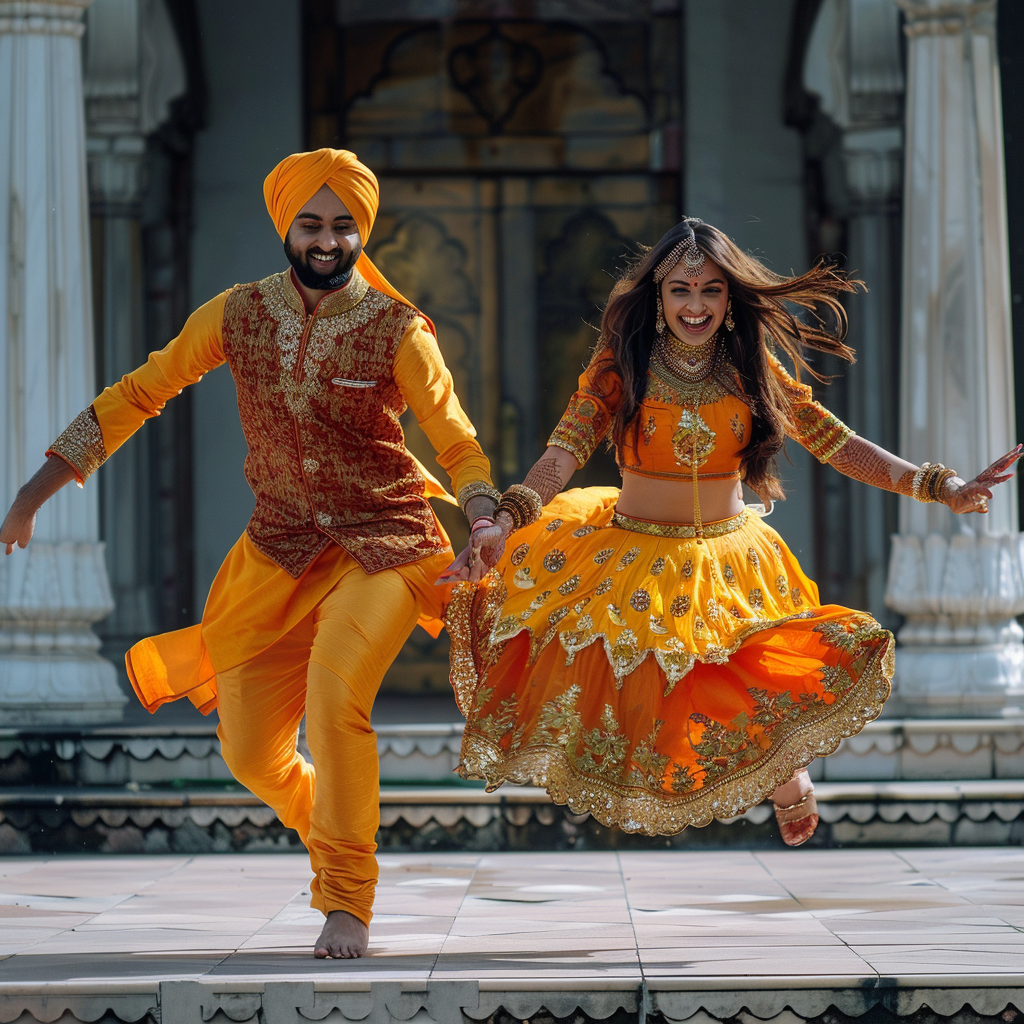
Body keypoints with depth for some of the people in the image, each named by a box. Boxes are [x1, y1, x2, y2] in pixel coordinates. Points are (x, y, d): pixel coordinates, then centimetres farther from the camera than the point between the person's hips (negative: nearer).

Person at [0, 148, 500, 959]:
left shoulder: (396, 329, -10)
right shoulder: (238, 315, -2)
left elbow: (456, 441, -8)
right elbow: (138, 395, 5)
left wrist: (487, 525, -29)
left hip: (384, 543, -4)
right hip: (282, 548, 4)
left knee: (333, 696, -28)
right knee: (251, 754, 1)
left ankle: (348, 903, -13)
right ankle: (335, 835, 36)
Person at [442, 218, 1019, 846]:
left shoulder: (753, 369, 1)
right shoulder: (621, 365, -4)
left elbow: (838, 444, 0)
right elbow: (567, 448, -17)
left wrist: (942, 488, -11)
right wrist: (505, 522, -34)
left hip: (732, 570, 1)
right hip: (635, 569, -1)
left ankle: (783, 774, 18)